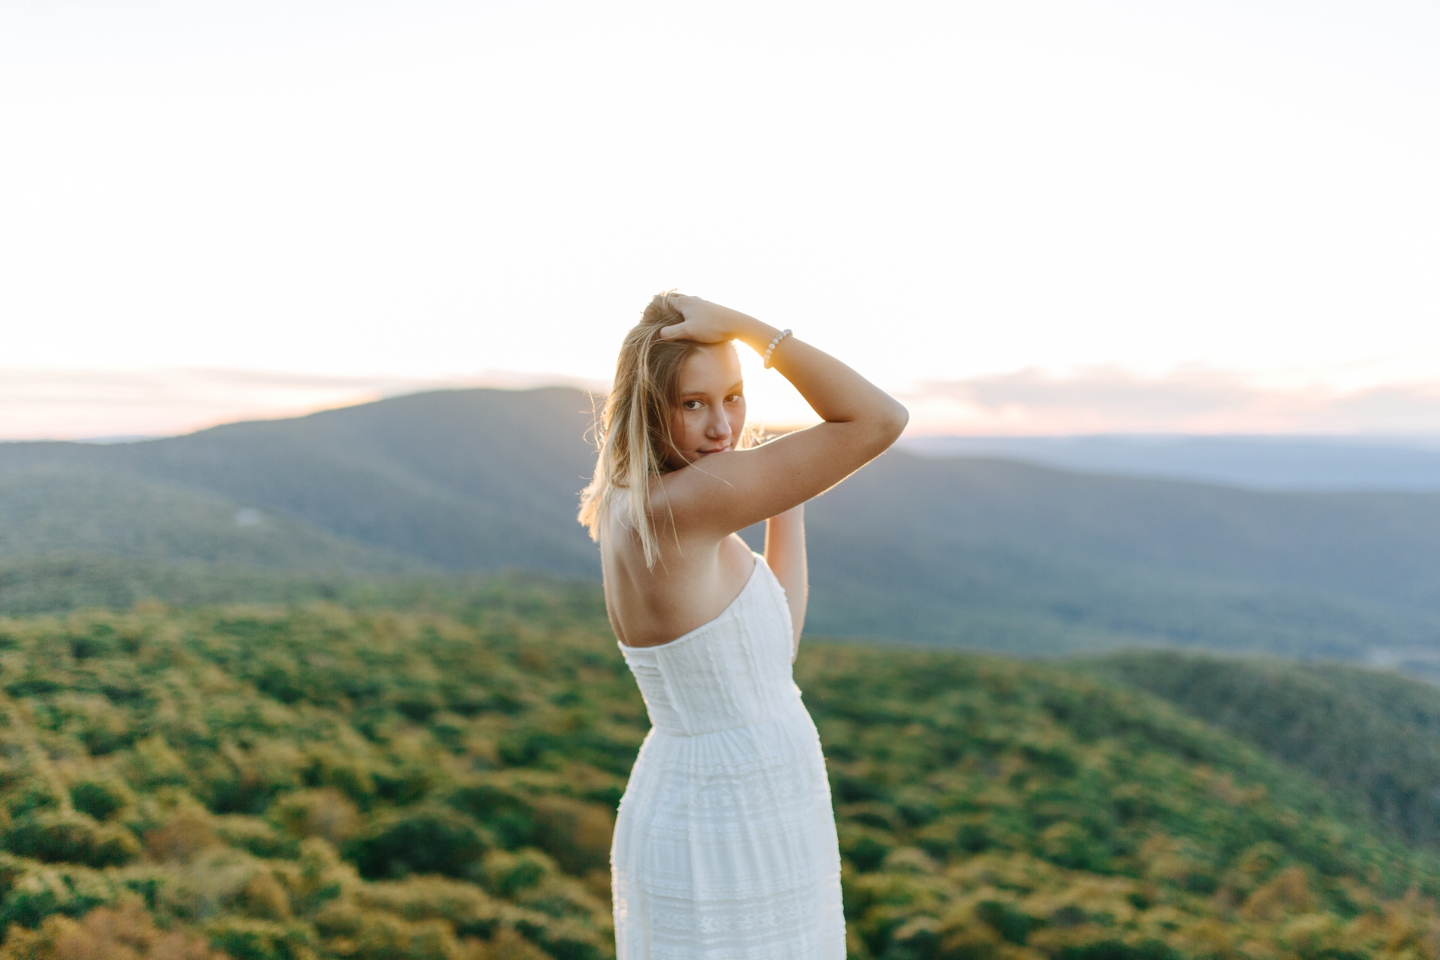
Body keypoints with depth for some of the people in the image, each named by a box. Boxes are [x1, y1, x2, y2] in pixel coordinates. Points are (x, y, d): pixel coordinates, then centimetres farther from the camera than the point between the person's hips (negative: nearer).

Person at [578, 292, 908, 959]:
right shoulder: (678, 503, -24)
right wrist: (742, 325, -19)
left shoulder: (629, 505, 3)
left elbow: (773, 648, 10)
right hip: (728, 847, -9)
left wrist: (788, 505, 10)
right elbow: (880, 421, -22)